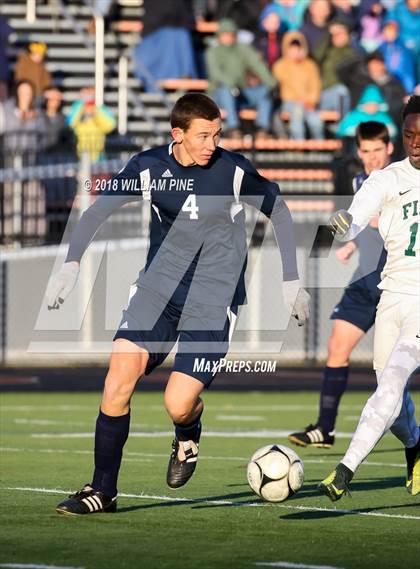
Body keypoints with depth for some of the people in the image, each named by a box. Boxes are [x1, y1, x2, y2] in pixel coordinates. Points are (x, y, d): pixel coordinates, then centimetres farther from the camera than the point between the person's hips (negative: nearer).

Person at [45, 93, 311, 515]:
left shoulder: (234, 171, -10)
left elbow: (278, 211, 5)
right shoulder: (148, 167, -5)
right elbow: (97, 211, 1)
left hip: (212, 302, -2)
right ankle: (102, 490, -2)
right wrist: (71, 264, -13)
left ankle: (187, 437, 26)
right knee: (121, 374, -14)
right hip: (157, 289, 2)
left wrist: (291, 282, 6)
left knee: (178, 405, -14)